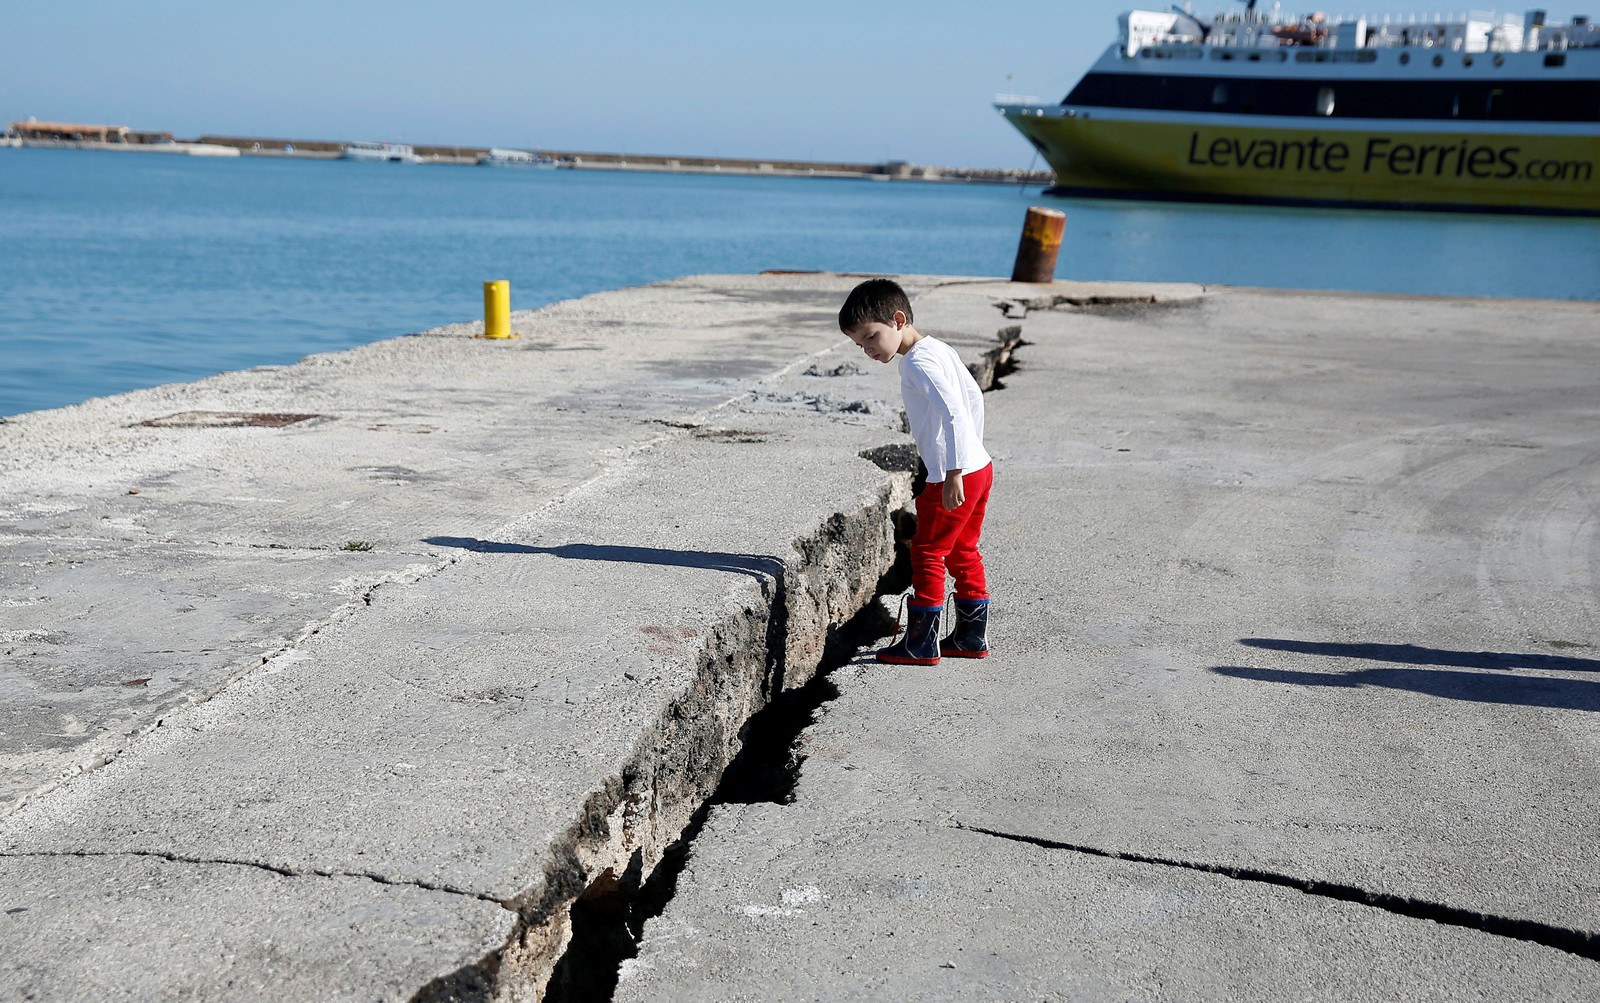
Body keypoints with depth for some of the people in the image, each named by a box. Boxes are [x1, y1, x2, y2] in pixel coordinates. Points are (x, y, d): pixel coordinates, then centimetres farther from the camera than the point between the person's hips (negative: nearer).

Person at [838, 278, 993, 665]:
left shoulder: (917, 362, -18)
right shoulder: (939, 349, 12)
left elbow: (953, 413, -28)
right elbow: (974, 397, 20)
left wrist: (953, 472, -28)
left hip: (954, 478, -10)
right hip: (978, 467, 10)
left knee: (927, 552, 0)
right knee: (962, 552, 17)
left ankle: (921, 643, 5)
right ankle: (971, 636, 25)